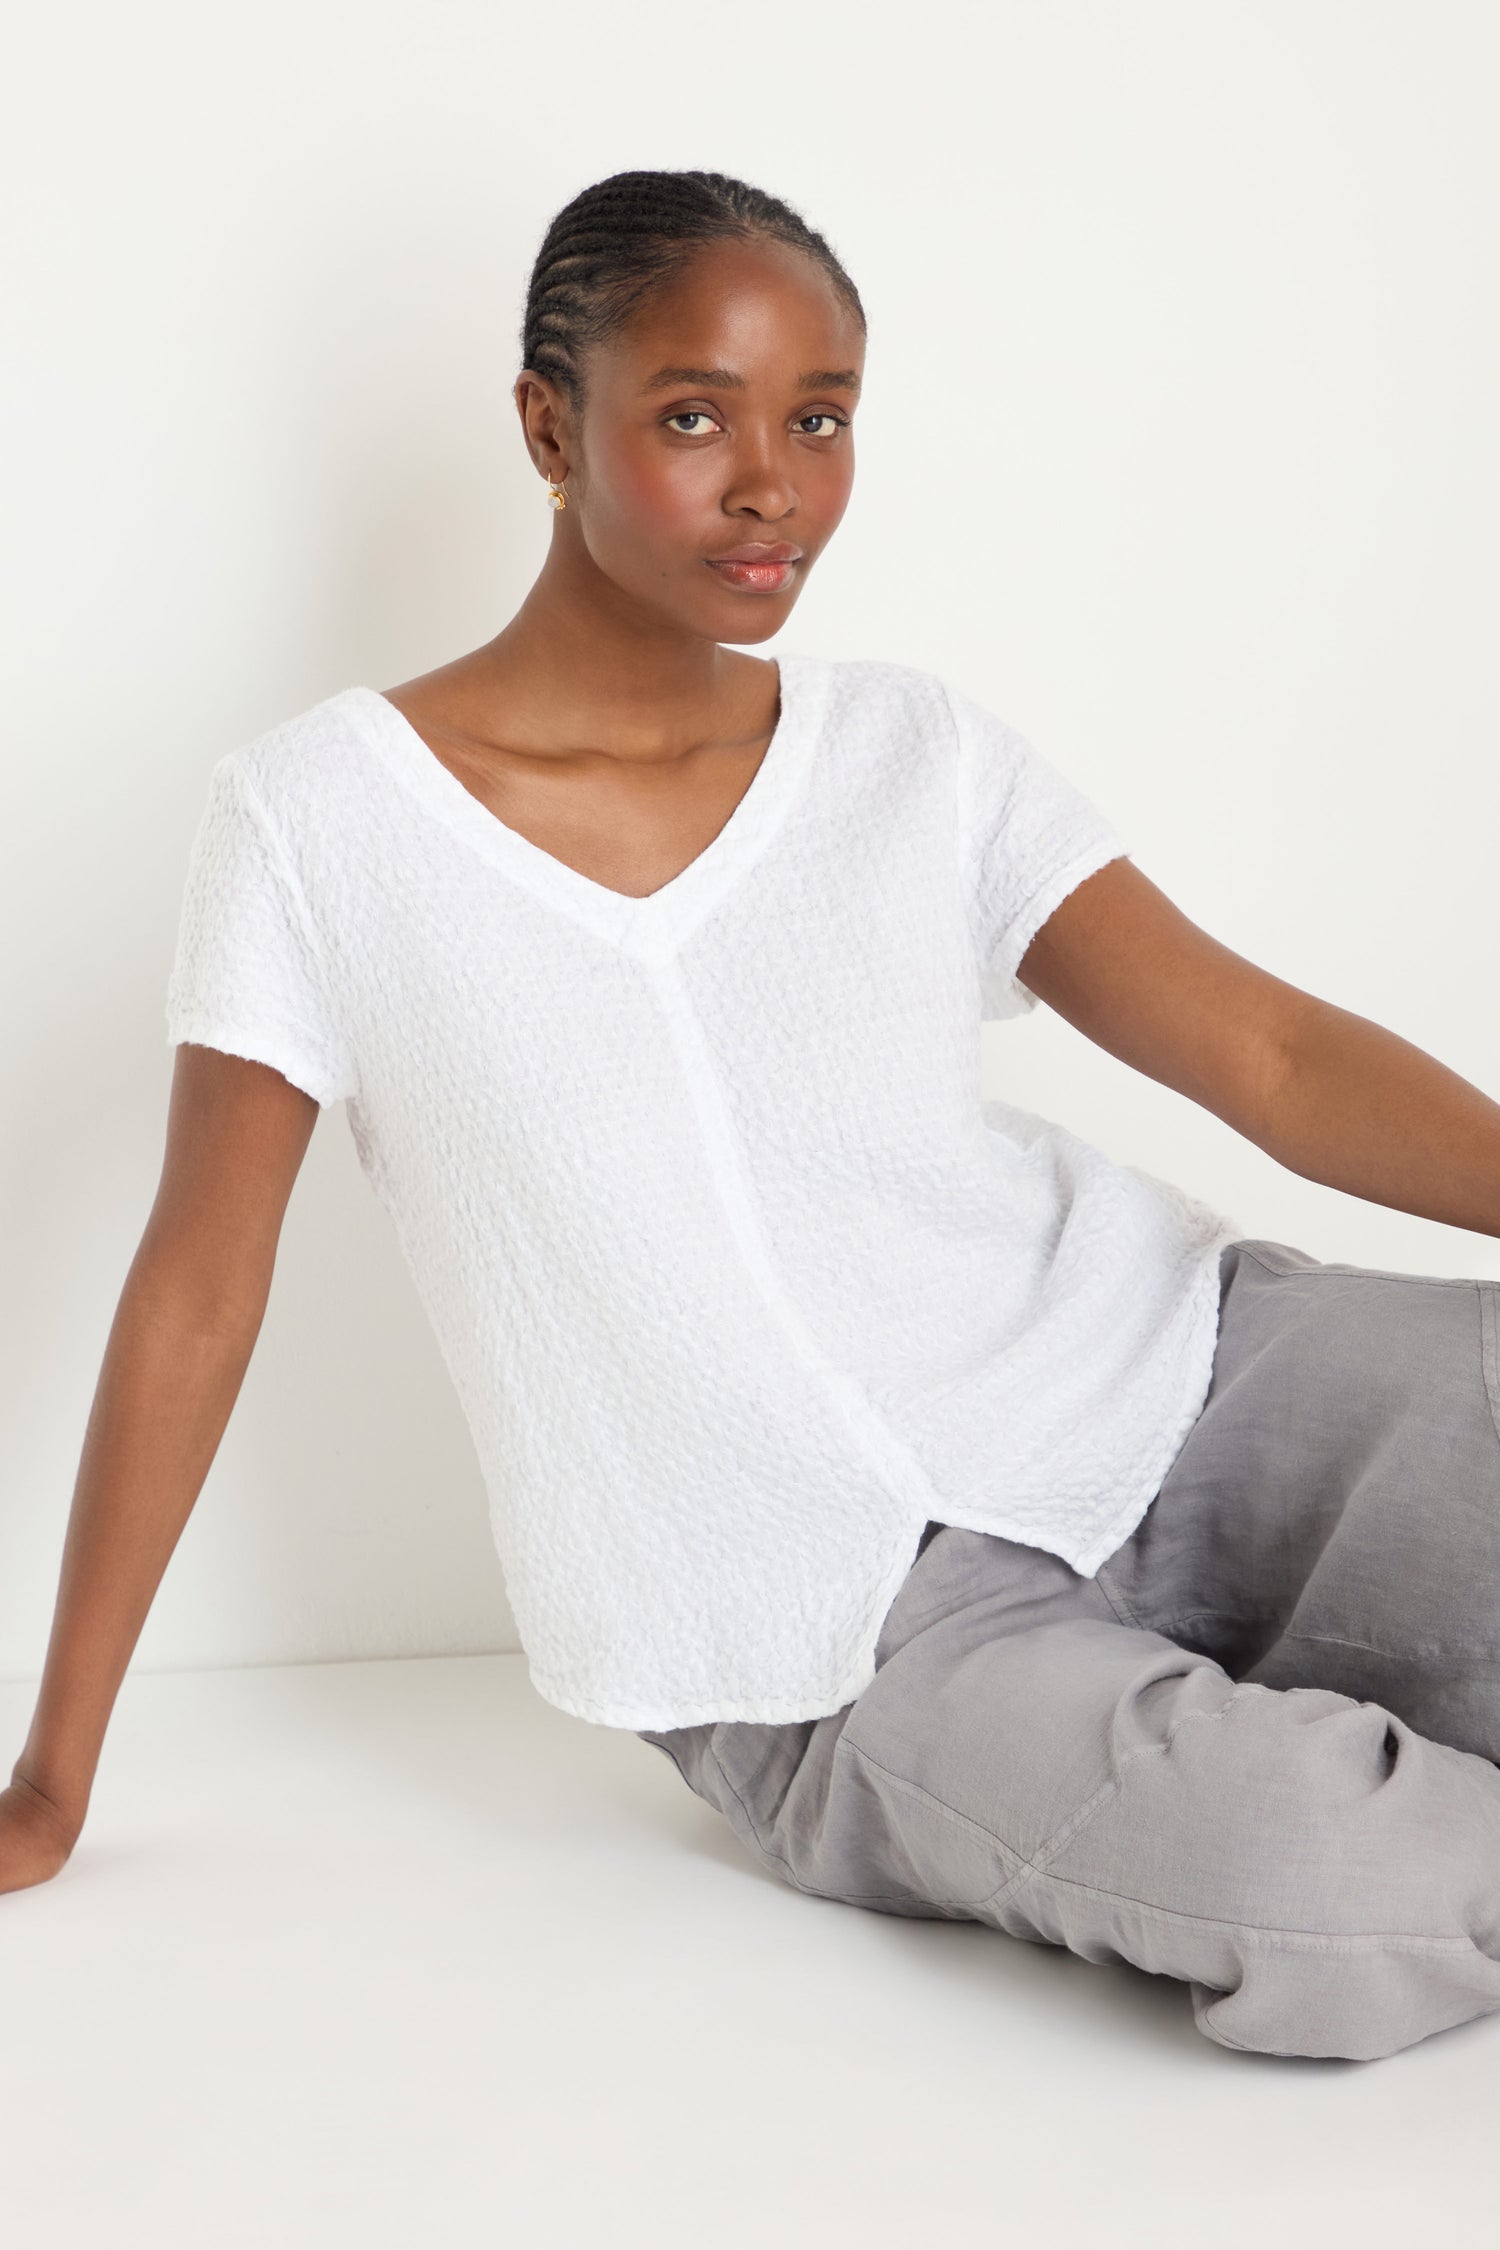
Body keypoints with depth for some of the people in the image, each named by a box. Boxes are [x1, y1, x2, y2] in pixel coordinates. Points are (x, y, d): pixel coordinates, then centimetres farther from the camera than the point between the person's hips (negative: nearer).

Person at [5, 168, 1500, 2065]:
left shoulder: (914, 754, 6)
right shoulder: (323, 820, -3)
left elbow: (1277, 1059, -1)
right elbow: (196, 1293, 2)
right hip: (844, 1641, -4)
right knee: (1332, 1887, -29)